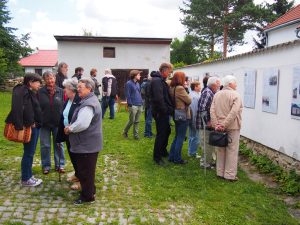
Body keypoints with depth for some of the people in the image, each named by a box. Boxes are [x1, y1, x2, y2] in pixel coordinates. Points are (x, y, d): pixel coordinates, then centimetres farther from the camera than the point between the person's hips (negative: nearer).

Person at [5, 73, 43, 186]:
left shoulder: (31, 92, 13)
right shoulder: (21, 91, -15)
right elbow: (17, 109, -24)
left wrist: (36, 123, 6)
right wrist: (19, 126, -27)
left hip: (34, 126, 9)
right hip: (28, 127, -9)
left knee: (30, 152, 16)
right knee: (28, 153, 1)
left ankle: (29, 176, 28)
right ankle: (25, 179, 14)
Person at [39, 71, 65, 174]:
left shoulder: (60, 91, -4)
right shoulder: (40, 92, -6)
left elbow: (65, 106, -2)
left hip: (58, 123, 0)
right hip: (44, 123, 0)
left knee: (59, 144, 12)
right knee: (45, 145, 10)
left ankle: (60, 164, 25)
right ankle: (46, 165, 24)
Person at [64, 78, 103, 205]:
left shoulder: (89, 104, -24)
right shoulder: (89, 100, 12)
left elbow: (82, 124, -34)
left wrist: (69, 129, -16)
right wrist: (71, 127, 5)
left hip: (87, 145, -11)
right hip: (87, 143, 11)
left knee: (85, 171, 3)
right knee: (86, 170, 23)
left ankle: (87, 196, 18)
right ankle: (90, 190, 38)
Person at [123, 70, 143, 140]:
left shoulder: (137, 83, 15)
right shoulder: (128, 83, -8)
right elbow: (127, 95, -12)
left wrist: (142, 103, 12)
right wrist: (130, 105, -16)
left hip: (139, 105, 7)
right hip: (133, 106, -7)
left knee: (137, 121, 9)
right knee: (131, 121, 0)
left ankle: (136, 134, 17)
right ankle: (125, 132, 21)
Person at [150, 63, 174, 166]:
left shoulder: (161, 80, 15)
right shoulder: (156, 81, -19)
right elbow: (158, 99, -27)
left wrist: (169, 109, 8)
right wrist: (166, 110, -18)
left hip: (163, 112, 10)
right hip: (160, 112, -10)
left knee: (167, 131, 20)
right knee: (161, 134, -2)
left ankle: (163, 151, 37)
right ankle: (157, 157, 11)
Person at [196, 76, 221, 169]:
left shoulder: (211, 93, 13)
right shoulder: (207, 93, -19)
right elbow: (202, 108, -28)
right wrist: (208, 122, -23)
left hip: (209, 124, 10)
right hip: (206, 125, -10)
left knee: (209, 144, 19)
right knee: (207, 144, 0)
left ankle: (209, 160, 32)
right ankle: (206, 163, 12)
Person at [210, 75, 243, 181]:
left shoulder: (217, 95, 8)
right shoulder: (235, 95, -10)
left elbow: (212, 111, 0)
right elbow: (234, 112, -22)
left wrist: (215, 124, -4)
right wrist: (225, 125, -19)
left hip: (219, 127, 6)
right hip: (232, 127, -6)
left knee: (221, 150, 14)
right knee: (232, 151, 3)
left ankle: (220, 172, 22)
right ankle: (230, 175, 8)